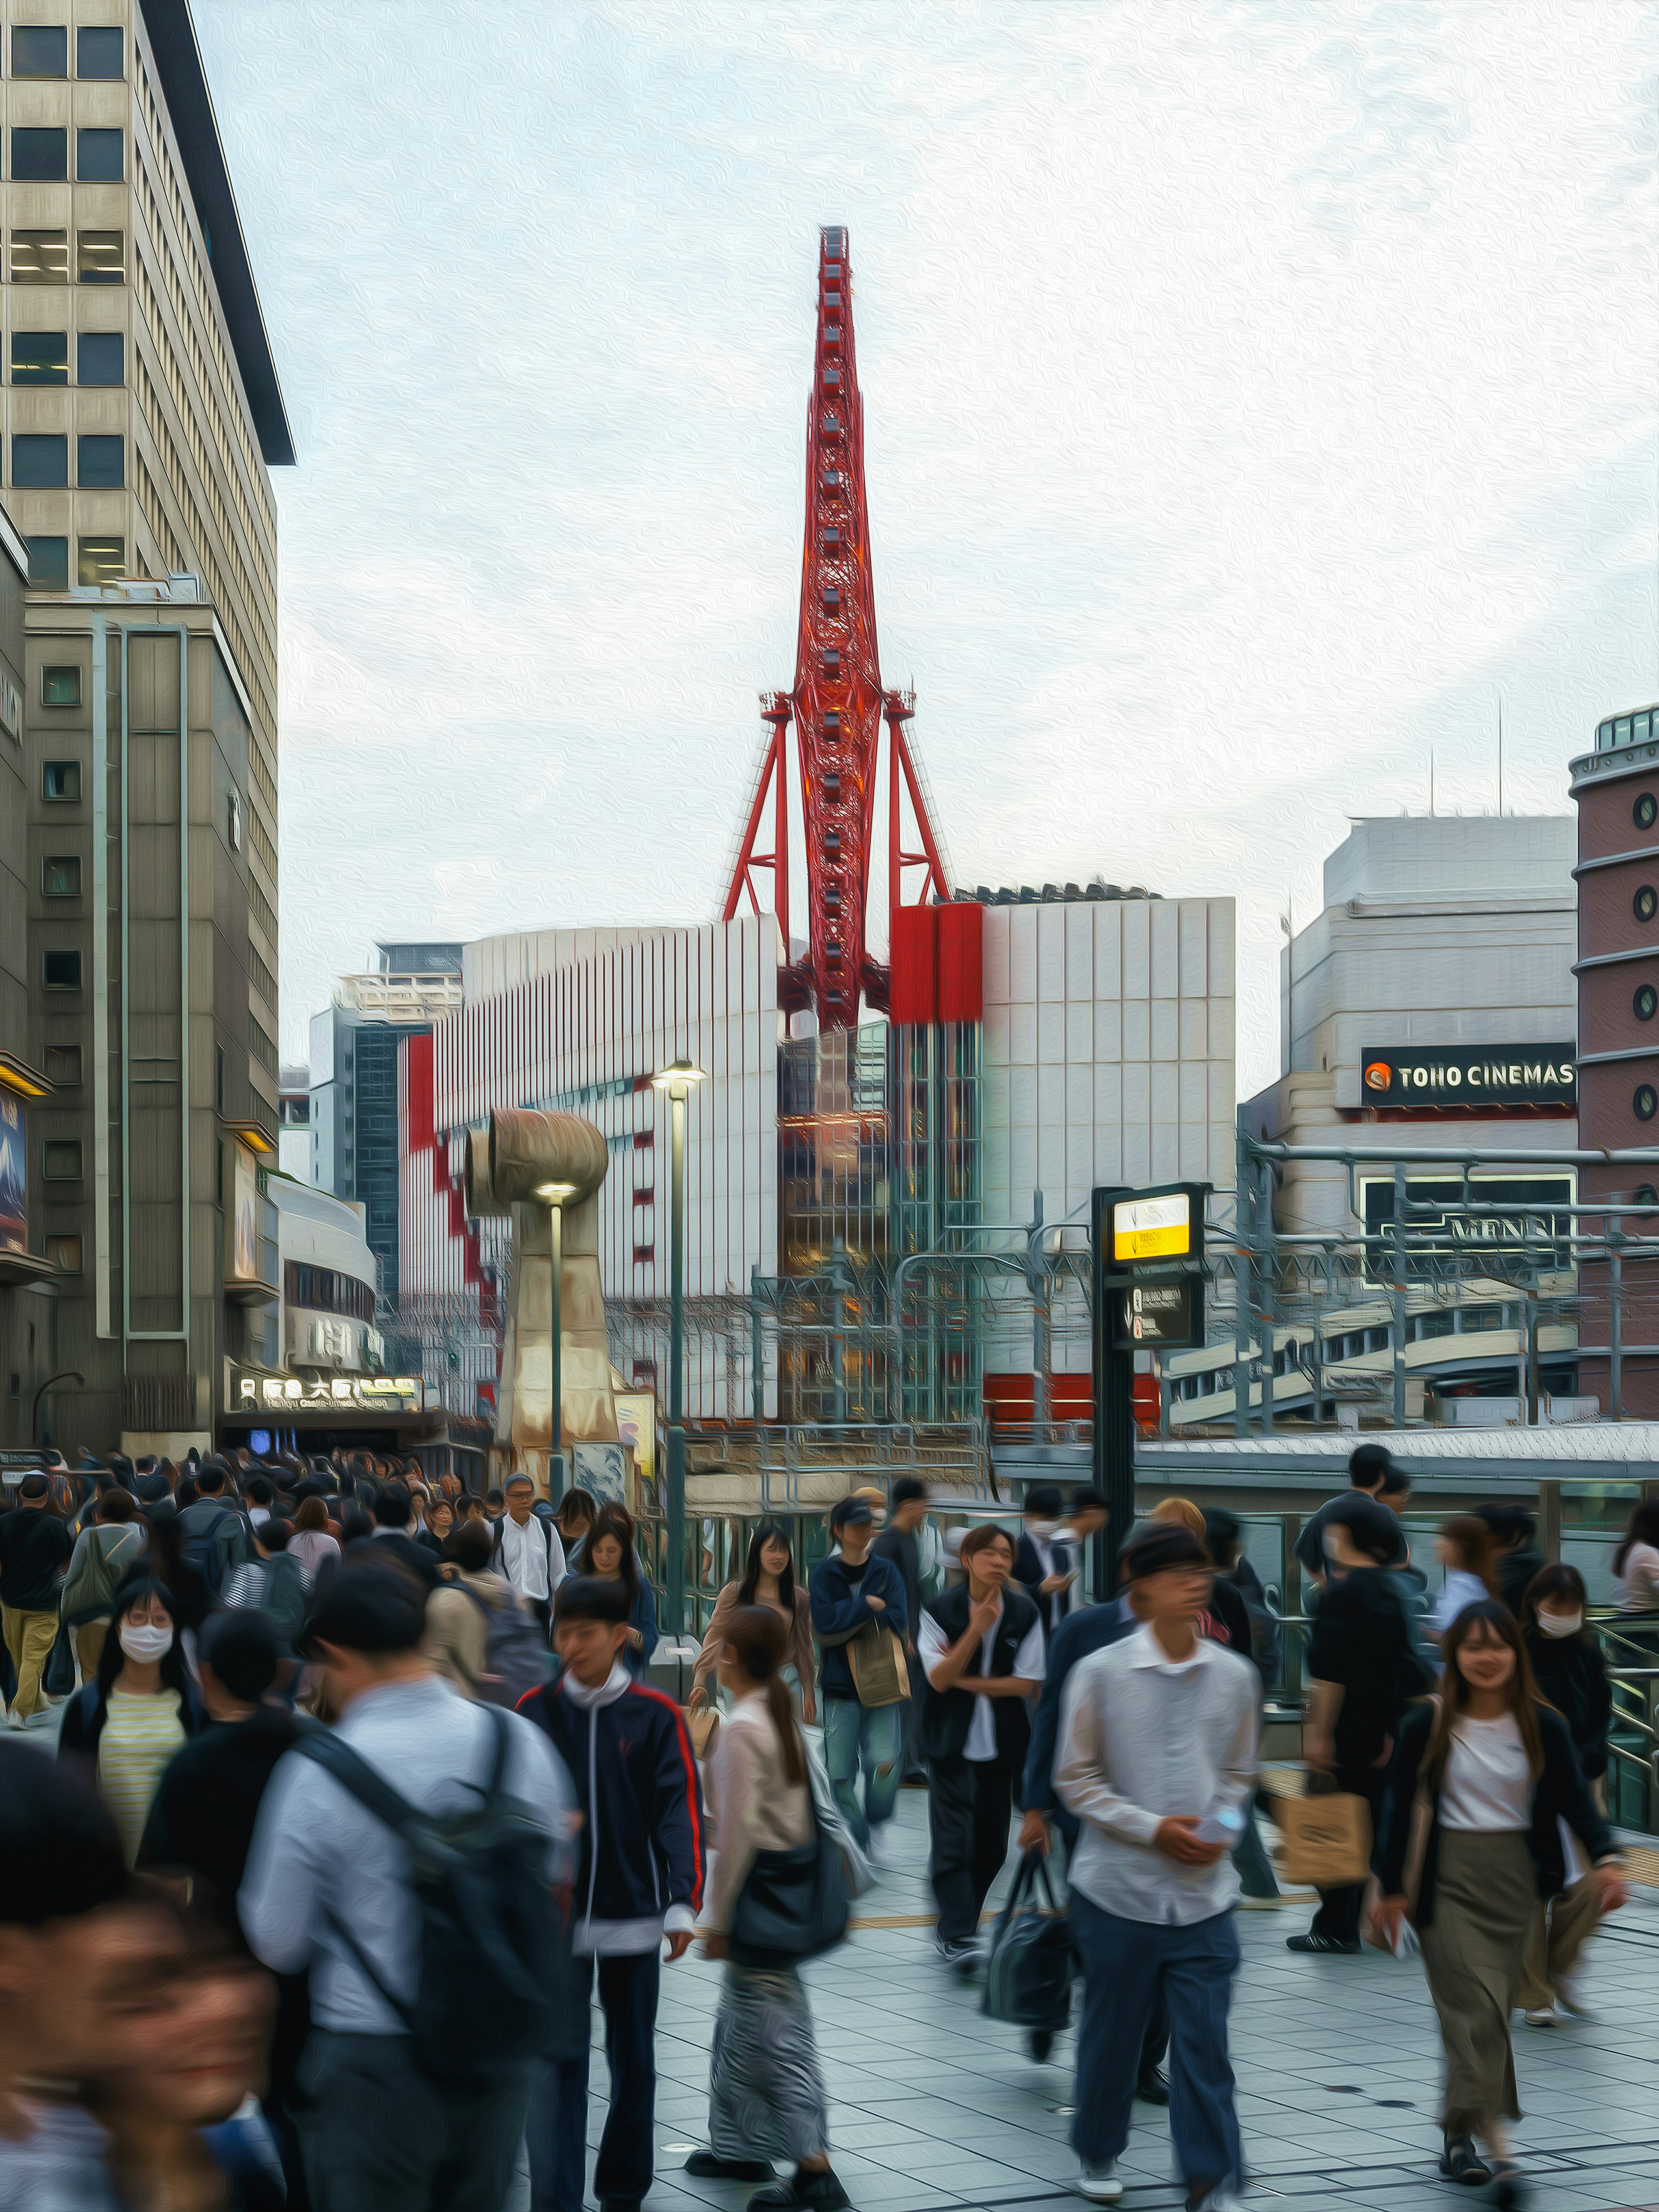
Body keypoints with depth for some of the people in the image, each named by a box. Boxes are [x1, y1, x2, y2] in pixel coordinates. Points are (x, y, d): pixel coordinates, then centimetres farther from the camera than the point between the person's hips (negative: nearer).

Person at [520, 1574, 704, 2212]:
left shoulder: (656, 1716, -2)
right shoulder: (535, 1710, 1)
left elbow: (681, 1809, -6)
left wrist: (682, 1903, -15)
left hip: (633, 1918, 1)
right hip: (554, 1915, 0)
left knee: (633, 2060, 13)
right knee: (557, 2064, -7)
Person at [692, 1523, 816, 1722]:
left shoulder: (798, 1597, 5)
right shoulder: (734, 1593, -3)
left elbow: (803, 1647, 11)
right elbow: (715, 1638, -8)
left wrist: (808, 1692, 12)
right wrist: (700, 1682, -19)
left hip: (787, 1683, 2)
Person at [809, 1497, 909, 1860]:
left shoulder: (886, 1571, 7)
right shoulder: (824, 1574, 2)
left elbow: (898, 1622, -6)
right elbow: (825, 1624, -13)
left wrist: (847, 1616, -10)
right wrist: (868, 1606, -10)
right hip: (840, 1684, -1)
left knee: (886, 1763, -15)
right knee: (841, 1774, -3)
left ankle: (876, 1826, 11)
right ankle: (857, 1841, 15)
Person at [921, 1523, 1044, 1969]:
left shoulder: (1024, 1613, -1)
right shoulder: (940, 1610, -6)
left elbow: (1027, 1683, -4)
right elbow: (939, 1679, -13)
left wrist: (965, 1681, -10)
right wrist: (976, 1629, -23)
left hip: (1001, 1745, 3)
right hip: (951, 1743, -3)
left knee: (990, 1847, 7)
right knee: (954, 1839, -11)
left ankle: (955, 1929, 21)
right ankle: (958, 1937, -13)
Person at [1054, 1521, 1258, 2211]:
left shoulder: (1234, 1675, 0)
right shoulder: (1101, 1673, -7)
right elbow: (1076, 1777, -2)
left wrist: (1221, 1828, -6)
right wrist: (1152, 1828, -12)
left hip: (1205, 1893, 1)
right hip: (1119, 1887, -1)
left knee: (1204, 2041, -1)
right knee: (1110, 2032, 12)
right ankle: (1099, 2154, 33)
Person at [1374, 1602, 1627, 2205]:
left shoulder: (1543, 1726, 1)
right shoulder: (1426, 1726, -5)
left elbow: (1574, 1800, 0)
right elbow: (1402, 1809, 0)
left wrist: (1605, 1858, -16)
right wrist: (1392, 1887, 0)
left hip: (1515, 1878, 3)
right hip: (1447, 1878, -3)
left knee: (1488, 2006, 8)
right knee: (1477, 2004, -12)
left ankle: (1459, 2132, 23)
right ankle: (1498, 2151, -19)